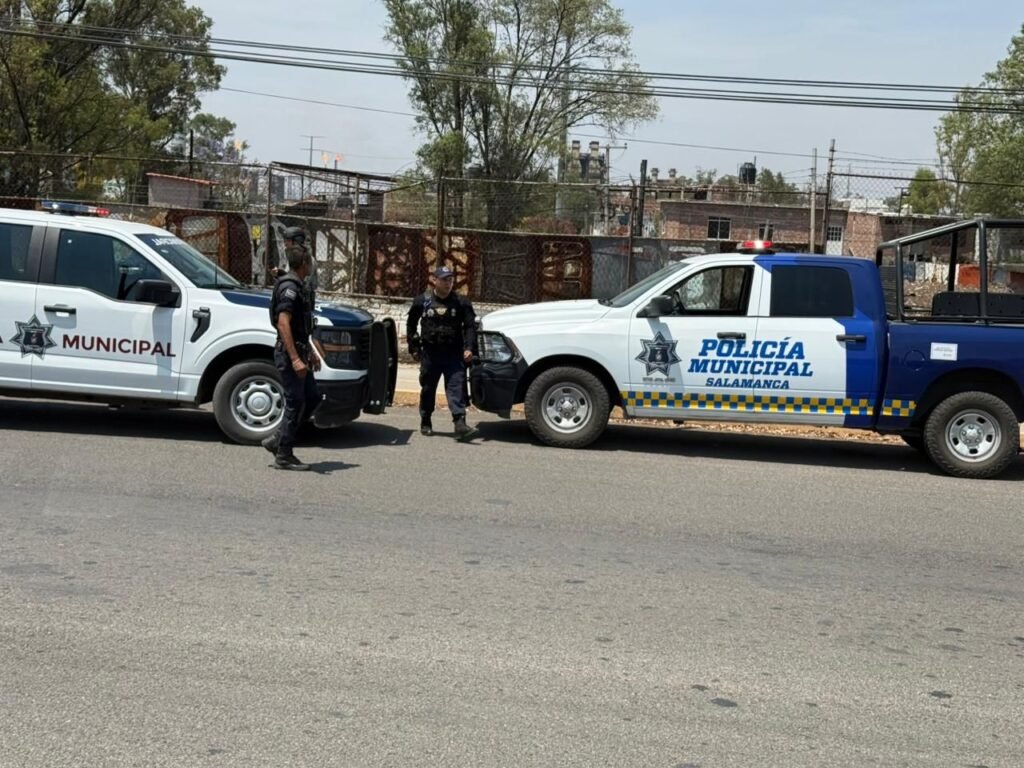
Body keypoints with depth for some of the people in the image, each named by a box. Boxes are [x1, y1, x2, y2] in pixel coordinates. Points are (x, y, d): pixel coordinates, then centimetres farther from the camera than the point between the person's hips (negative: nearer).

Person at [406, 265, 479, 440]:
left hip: (454, 354, -1)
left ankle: (460, 424, -20)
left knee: (457, 388, -11)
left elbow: (470, 326, 1)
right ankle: (425, 423, 25)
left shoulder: (461, 302, 2)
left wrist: (469, 347, -12)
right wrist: (413, 347, 9)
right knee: (428, 389, 10)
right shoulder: (422, 301, 3)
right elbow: (411, 325, 13)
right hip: (430, 353, 1)